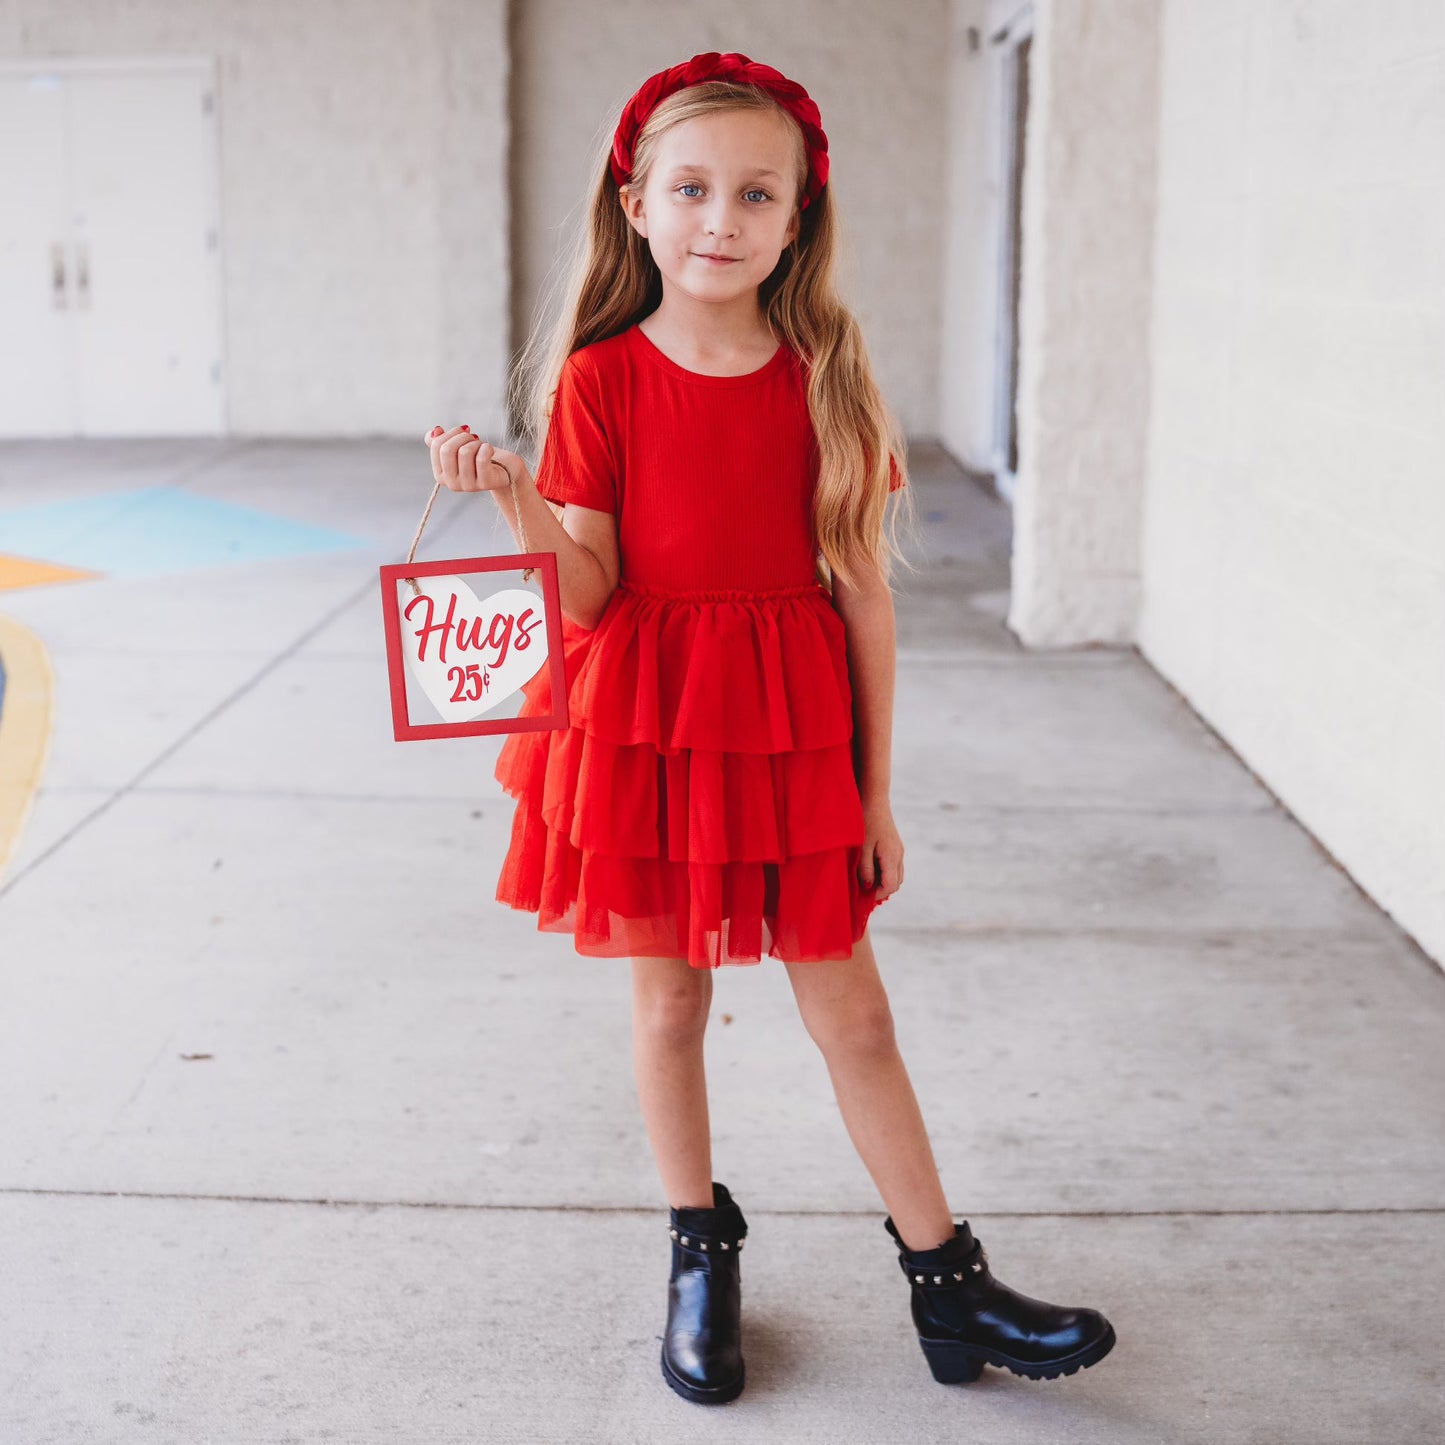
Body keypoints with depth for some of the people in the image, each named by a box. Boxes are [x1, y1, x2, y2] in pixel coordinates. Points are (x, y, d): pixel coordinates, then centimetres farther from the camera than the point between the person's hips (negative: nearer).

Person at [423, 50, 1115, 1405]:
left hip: (790, 732, 1)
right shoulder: (601, 380, -5)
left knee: (850, 1009, 8)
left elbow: (864, 596, 0)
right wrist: (515, 499, -24)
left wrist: (875, 790, 1)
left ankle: (948, 1284, 21)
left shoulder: (825, 381, -3)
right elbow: (590, 596, -6)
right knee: (667, 997, 12)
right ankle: (700, 1256, 32)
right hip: (644, 725, 0)